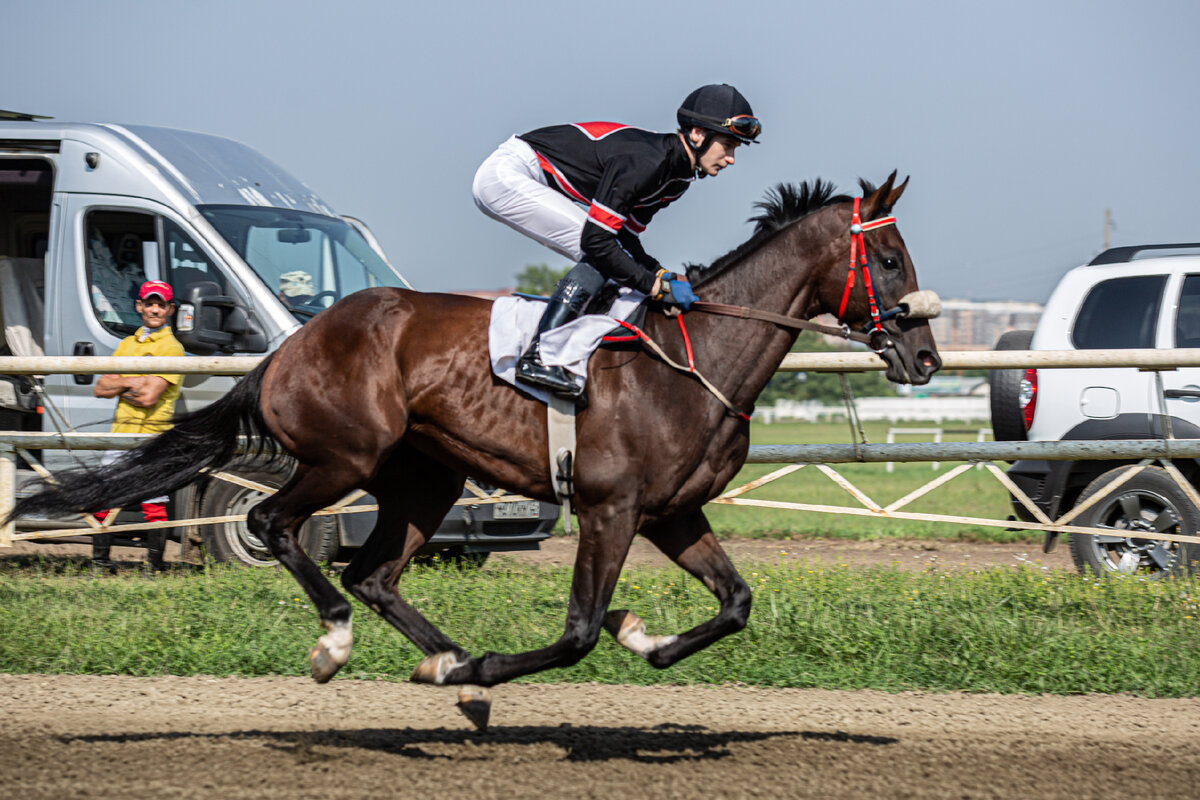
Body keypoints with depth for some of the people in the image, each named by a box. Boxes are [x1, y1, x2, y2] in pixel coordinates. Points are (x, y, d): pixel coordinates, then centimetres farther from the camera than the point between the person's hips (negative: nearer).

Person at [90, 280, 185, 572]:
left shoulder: (171, 348, -5)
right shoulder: (127, 345, 18)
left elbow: (149, 397, -14)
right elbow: (100, 388, 11)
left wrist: (120, 388, -1)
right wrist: (130, 383, -5)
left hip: (153, 434, -7)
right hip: (120, 433, 7)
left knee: (153, 504, -7)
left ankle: (155, 564, -2)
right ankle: (99, 560, 15)